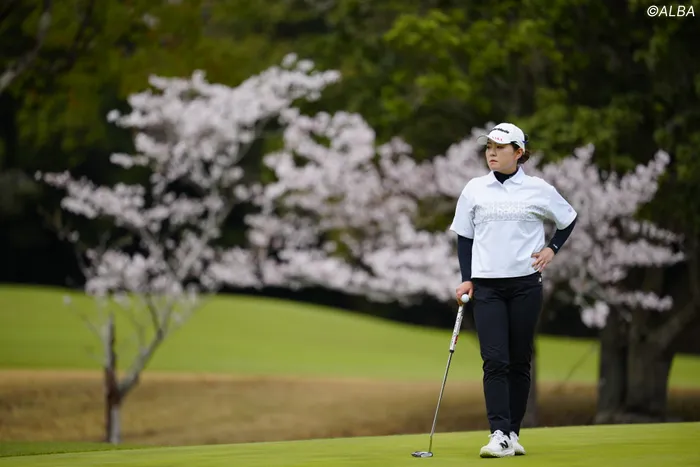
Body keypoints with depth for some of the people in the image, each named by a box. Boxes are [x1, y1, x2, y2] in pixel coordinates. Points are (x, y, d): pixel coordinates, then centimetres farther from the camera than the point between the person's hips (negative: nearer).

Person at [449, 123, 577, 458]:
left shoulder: (538, 189, 1)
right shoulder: (474, 189, 4)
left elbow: (568, 219, 15)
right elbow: (464, 237, 10)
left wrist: (552, 248, 1)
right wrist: (466, 279, 2)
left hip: (525, 284, 0)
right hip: (487, 286, 0)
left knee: (519, 361, 5)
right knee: (494, 360, -10)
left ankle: (513, 433, 14)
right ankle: (499, 435, -16)